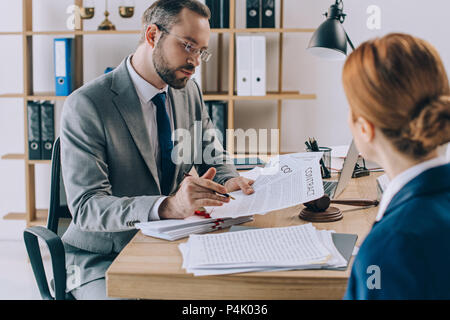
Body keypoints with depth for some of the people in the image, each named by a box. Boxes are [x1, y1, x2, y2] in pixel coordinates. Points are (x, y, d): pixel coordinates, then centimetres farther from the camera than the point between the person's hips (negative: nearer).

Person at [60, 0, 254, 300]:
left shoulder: (190, 92, 6)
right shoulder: (86, 106, -16)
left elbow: (215, 160, 15)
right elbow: (86, 207, -23)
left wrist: (228, 182, -11)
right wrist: (168, 206, -38)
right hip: (101, 261, -5)